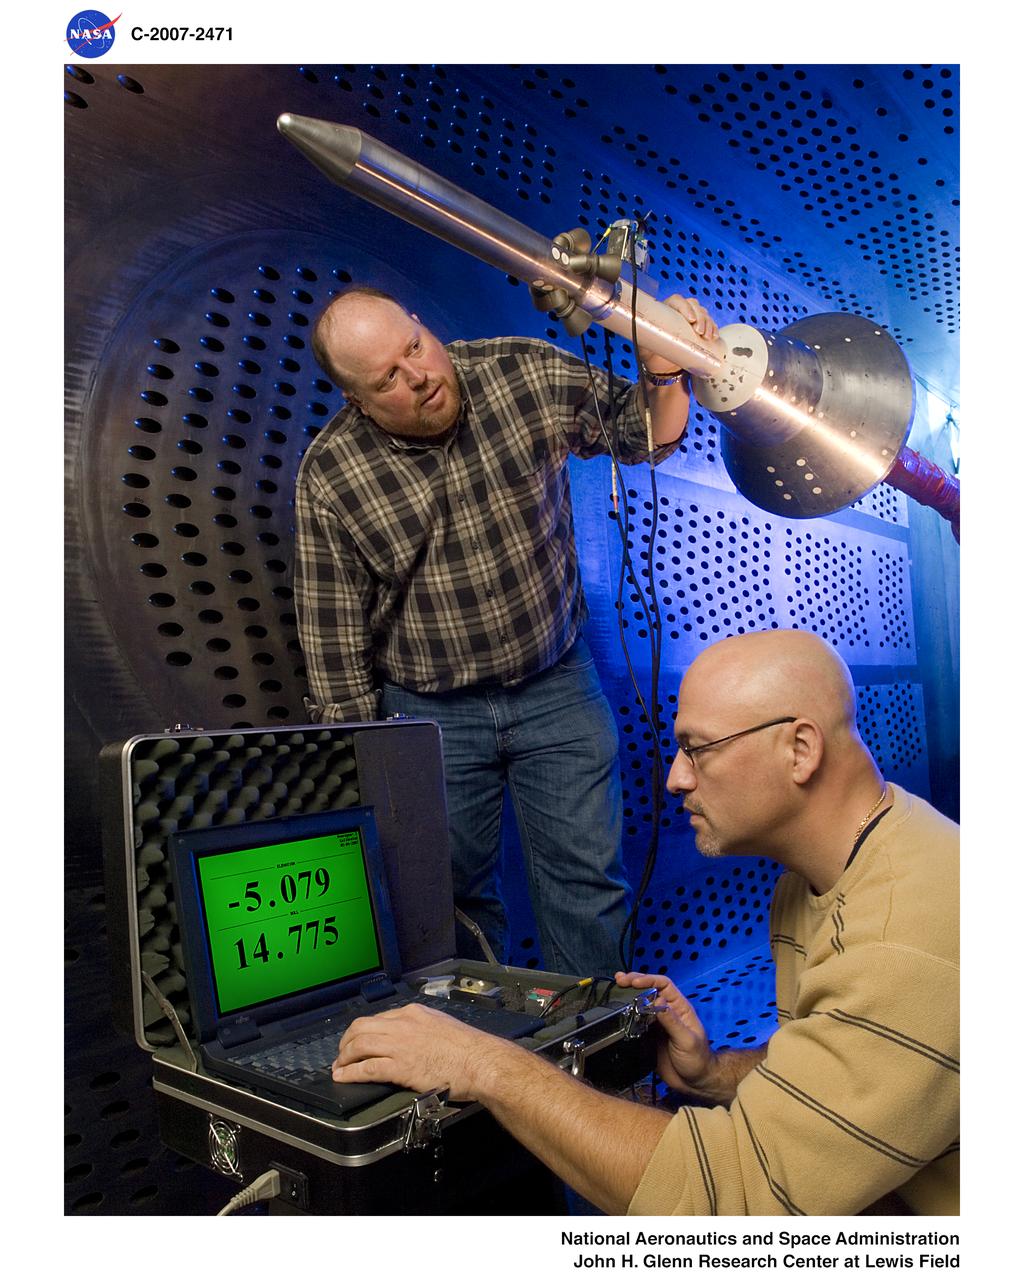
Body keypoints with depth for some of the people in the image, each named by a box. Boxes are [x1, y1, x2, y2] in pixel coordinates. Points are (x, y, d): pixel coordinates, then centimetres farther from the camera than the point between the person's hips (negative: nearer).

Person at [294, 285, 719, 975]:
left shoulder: (526, 374, -9)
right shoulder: (329, 475, -12)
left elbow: (640, 431, 3)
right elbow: (334, 636, -6)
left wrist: (664, 374, -20)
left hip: (558, 687, 1)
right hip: (431, 714, 0)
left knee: (588, 878, 6)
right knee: (453, 896, 11)